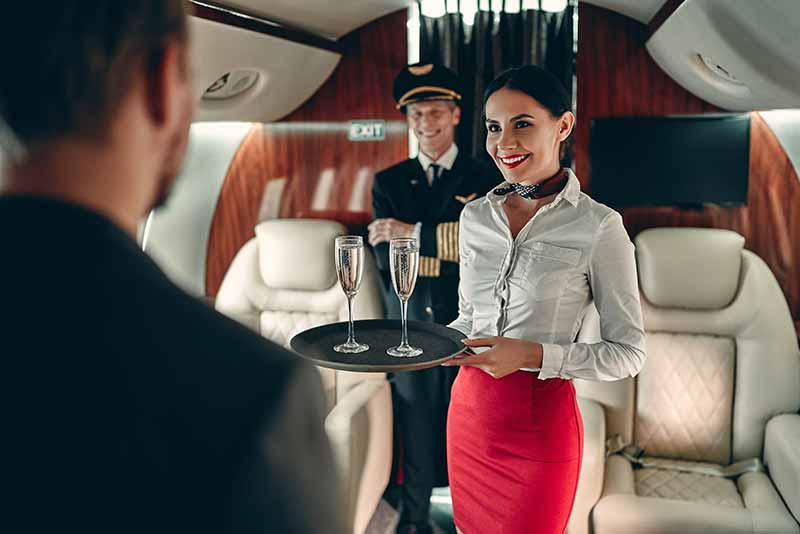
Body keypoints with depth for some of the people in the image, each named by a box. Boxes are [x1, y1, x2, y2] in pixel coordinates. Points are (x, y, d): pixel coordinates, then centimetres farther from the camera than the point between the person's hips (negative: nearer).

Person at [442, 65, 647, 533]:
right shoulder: (476, 216, 3)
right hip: (469, 408, 5)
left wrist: (534, 355, -22)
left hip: (541, 420, -5)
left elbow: (627, 353, -10)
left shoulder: (598, 226, -13)